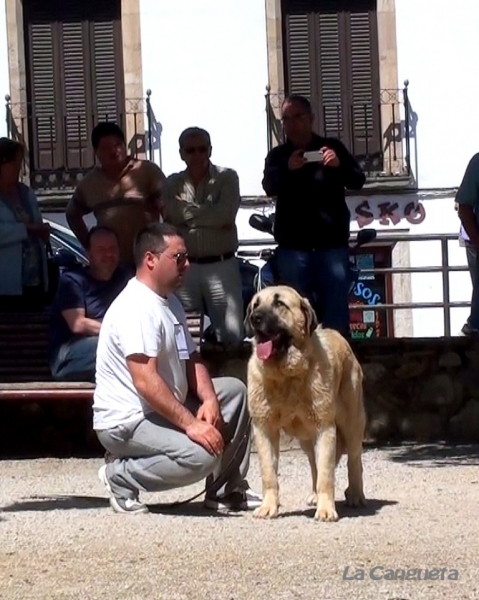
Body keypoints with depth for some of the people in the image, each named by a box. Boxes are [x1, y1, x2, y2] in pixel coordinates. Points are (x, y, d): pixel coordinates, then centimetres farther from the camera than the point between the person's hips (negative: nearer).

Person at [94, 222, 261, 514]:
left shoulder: (170, 302, 11)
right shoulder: (136, 307, -22)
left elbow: (191, 361, 14)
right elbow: (145, 381, -30)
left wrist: (209, 399, -5)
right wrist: (190, 424, -29)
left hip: (163, 410, 11)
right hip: (127, 420, -11)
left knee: (234, 391, 12)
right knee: (202, 454, -29)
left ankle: (227, 491, 13)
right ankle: (121, 476, -8)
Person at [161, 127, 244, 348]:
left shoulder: (227, 178, 3)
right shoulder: (172, 184, 9)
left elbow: (224, 215, -14)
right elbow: (173, 220, -7)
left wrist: (187, 211, -6)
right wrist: (210, 217, -11)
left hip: (221, 266, -2)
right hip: (185, 267, 2)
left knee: (232, 335, -4)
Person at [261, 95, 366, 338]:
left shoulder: (332, 147, 9)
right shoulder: (277, 155, 10)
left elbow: (358, 181, 1)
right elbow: (269, 187, -8)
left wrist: (339, 165, -21)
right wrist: (287, 169, -29)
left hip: (332, 245, -1)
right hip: (293, 248, 1)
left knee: (336, 314, -2)